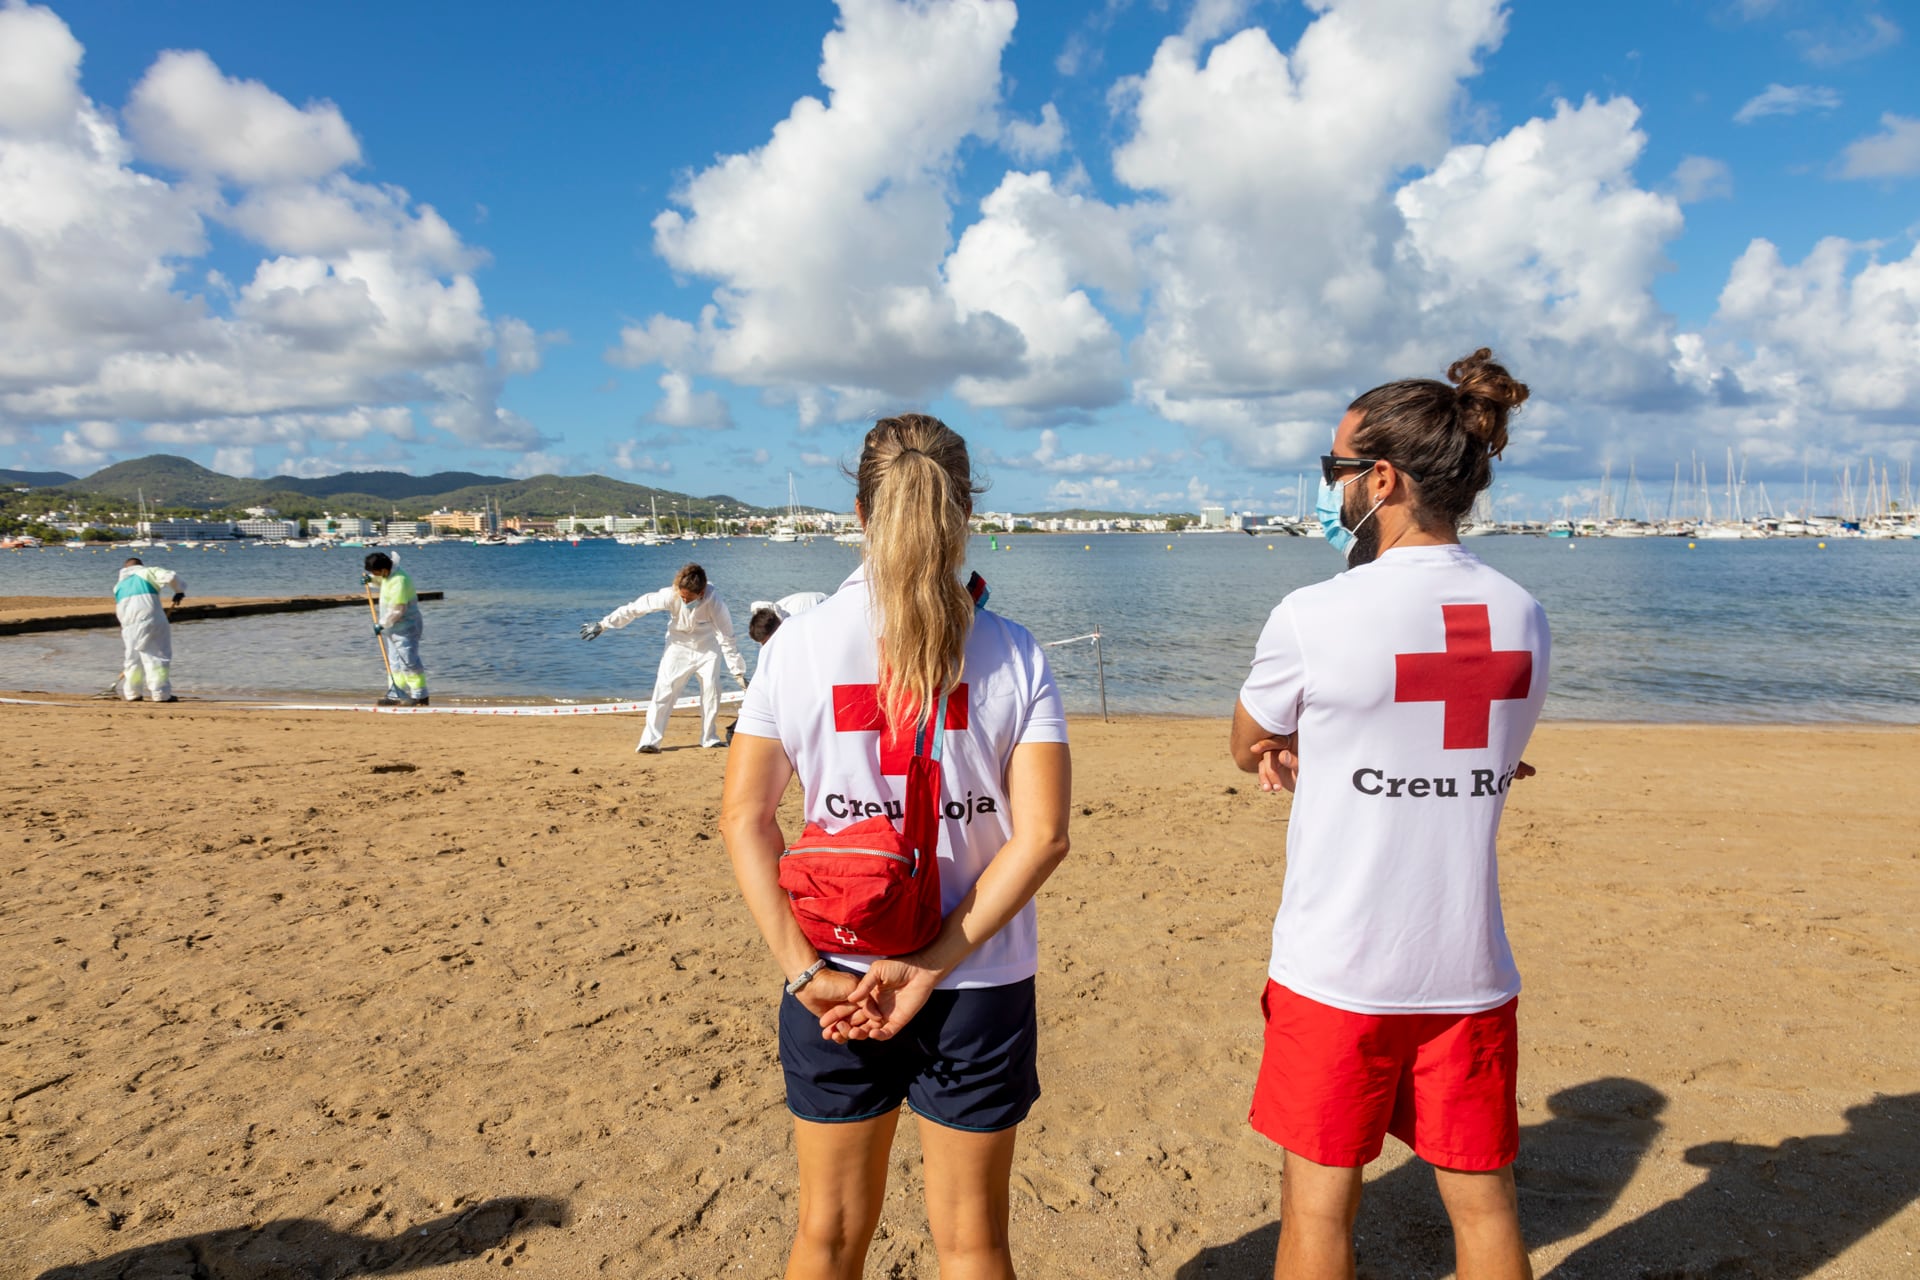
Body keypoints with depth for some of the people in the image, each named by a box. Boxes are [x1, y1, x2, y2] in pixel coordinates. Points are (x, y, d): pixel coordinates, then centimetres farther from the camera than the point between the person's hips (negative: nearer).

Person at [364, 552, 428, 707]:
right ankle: (395, 695, 21)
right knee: (394, 662, 14)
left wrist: (382, 624, -16)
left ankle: (420, 697, -5)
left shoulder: (399, 581, -24)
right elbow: (381, 580, 33)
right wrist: (370, 578, 12)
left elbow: (397, 610, -26)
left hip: (405, 627, -11)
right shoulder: (389, 574, 6)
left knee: (409, 662, -9)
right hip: (392, 627, 11)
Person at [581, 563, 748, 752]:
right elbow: (636, 607, -21)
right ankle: (650, 740, -9)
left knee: (711, 688, -8)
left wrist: (738, 672, -21)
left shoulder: (715, 602, -30)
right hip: (679, 646, 0)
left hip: (708, 648, 0)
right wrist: (603, 624, -17)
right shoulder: (671, 595, -29)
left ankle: (710, 738, 10)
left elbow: (727, 638, -24)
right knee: (664, 689, -10)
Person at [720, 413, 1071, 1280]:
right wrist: (932, 965, -12)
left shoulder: (801, 640, -6)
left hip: (832, 983, 1)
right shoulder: (1011, 654, -8)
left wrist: (806, 969, -9)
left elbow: (743, 816, -9)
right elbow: (1043, 834, -13)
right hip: (979, 986, 0)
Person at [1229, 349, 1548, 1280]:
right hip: (1470, 965, 5)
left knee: (1319, 1202, 12)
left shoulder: (1313, 618, -16)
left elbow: (1248, 751, 1)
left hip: (1336, 968, -5)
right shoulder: (1523, 618, 0)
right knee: (1482, 1200, 19)